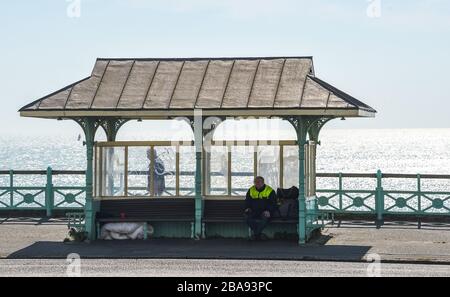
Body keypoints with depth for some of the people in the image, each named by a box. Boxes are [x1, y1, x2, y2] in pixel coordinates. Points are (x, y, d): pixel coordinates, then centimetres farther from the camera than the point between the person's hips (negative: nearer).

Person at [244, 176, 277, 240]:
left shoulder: (270, 191, -2)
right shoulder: (251, 190, 9)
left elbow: (273, 203, -2)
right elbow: (247, 201, 19)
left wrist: (268, 211, -19)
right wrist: (248, 208, -2)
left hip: (264, 212, -3)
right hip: (254, 212, 3)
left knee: (265, 218, -37)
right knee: (247, 217, -28)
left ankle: (255, 234, -24)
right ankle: (259, 235, -19)